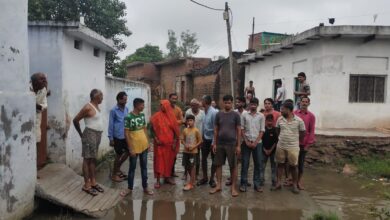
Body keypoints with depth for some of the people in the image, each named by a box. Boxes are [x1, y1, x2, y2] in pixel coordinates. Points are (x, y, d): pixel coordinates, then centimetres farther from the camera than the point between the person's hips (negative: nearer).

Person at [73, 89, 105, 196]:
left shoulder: (97, 107, 13)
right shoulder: (88, 107, -15)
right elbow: (75, 120, -12)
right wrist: (81, 134, -3)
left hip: (97, 135, 9)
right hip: (90, 134, -9)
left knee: (93, 159, 14)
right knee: (87, 159, -3)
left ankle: (93, 182, 22)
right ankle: (86, 185, 3)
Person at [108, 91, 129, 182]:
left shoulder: (126, 109, 6)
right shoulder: (113, 110, -12)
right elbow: (111, 125, -10)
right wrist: (111, 138, -11)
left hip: (125, 136, 7)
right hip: (117, 137, -7)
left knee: (128, 152, 12)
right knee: (119, 155, 3)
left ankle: (117, 169, 32)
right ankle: (114, 174, 20)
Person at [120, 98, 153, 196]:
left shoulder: (142, 115, 4)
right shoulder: (128, 117, -15)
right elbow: (126, 133, -14)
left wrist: (147, 143, 10)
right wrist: (130, 148, -14)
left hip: (144, 146, 5)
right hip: (134, 147, -5)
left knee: (144, 167, 13)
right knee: (132, 167, 8)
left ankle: (145, 187, 24)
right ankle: (129, 188, 24)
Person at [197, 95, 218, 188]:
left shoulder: (214, 112, -19)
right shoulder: (204, 112, 2)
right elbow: (203, 126, 8)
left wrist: (214, 142, -19)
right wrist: (201, 138, 8)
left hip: (212, 139, -7)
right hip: (205, 139, 7)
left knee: (214, 160, 8)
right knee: (203, 158, 13)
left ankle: (212, 179, 20)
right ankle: (205, 178, 27)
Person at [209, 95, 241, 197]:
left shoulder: (235, 115, -2)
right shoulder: (219, 114, 5)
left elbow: (238, 130, -2)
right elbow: (216, 130, 8)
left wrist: (238, 145, -6)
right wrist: (214, 143, 3)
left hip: (231, 144, -3)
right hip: (220, 144, 3)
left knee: (233, 166, 3)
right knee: (218, 164, 7)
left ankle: (233, 187, 11)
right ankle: (218, 185, 18)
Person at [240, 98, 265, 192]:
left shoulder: (261, 116, 3)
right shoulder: (244, 115, 2)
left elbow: (262, 131, 1)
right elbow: (242, 129, 3)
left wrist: (255, 142, -8)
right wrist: (246, 141, -5)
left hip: (257, 143, 1)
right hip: (246, 142, 0)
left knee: (258, 164, 4)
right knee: (245, 163, 2)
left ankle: (257, 184, 13)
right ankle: (243, 184, 9)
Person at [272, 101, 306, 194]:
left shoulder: (299, 121, -9)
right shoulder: (280, 119, 0)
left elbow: (302, 133, 1)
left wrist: (295, 141, 6)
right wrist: (281, 138, 12)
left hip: (293, 147, -3)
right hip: (280, 146, 3)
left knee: (293, 166, 5)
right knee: (280, 164, 9)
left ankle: (295, 185, 19)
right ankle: (278, 183, 19)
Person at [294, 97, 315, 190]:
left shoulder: (311, 116, -1)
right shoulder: (294, 113, 0)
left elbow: (312, 131, -1)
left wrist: (308, 144, -5)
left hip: (303, 143, 0)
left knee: (301, 162, 10)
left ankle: (299, 181, 22)